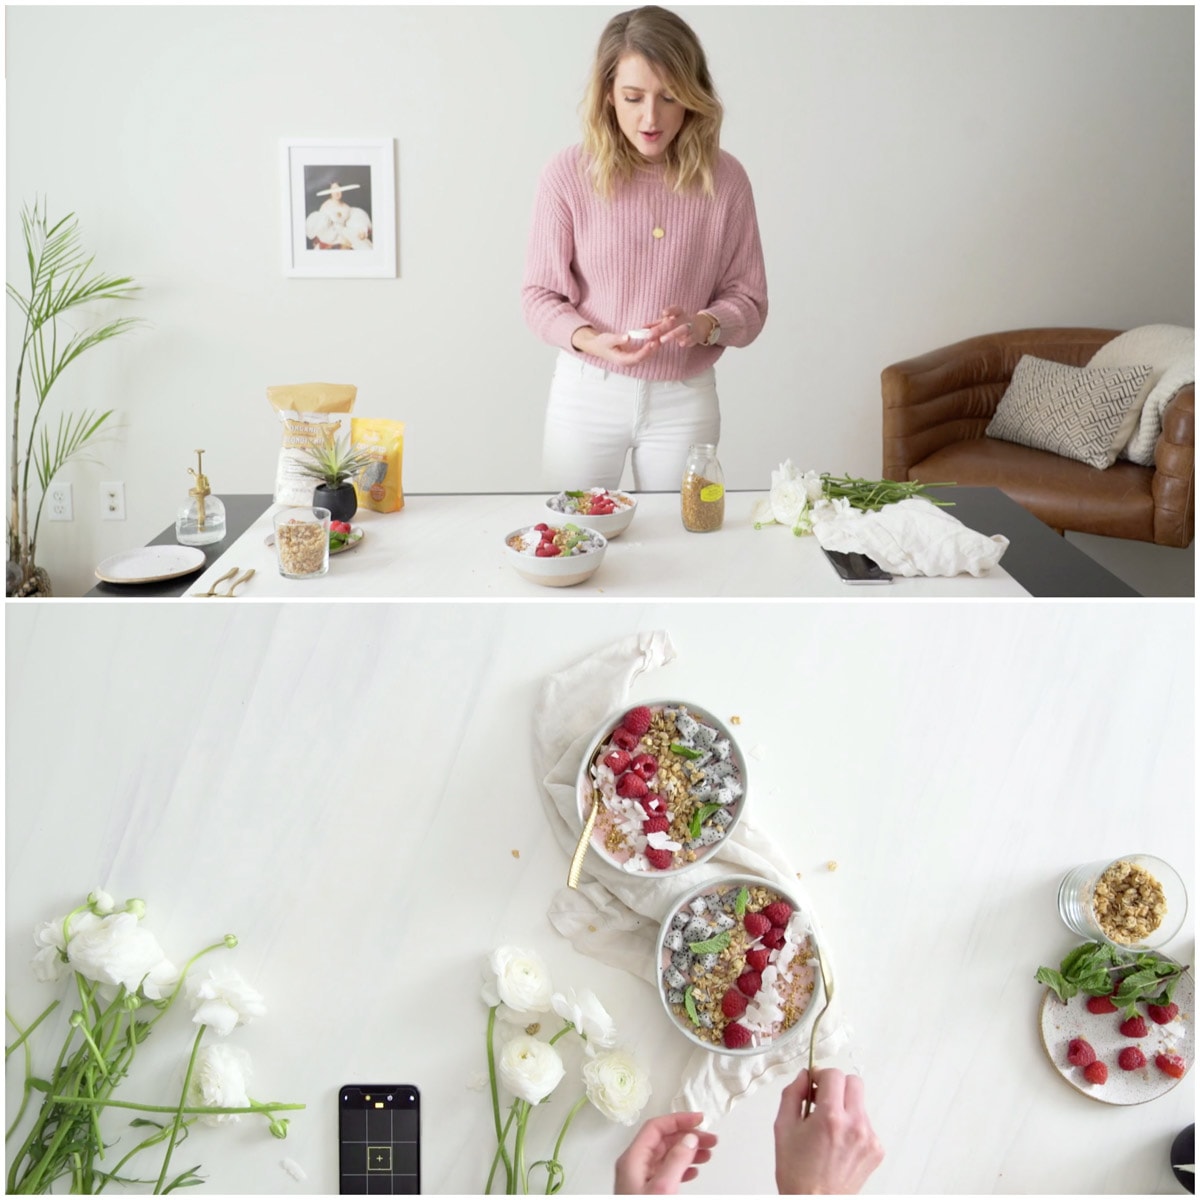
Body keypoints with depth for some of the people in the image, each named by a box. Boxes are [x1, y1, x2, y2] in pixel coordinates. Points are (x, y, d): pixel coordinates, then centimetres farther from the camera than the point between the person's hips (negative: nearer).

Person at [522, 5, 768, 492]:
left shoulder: (724, 178, -6)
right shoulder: (569, 174, -9)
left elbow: (748, 300, 0)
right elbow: (539, 294, -3)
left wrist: (703, 325, -21)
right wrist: (589, 339, -22)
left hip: (685, 400, 1)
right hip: (586, 392, 0)